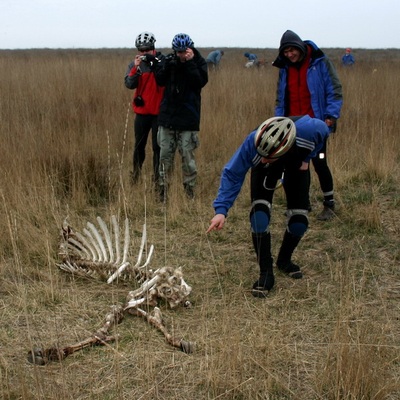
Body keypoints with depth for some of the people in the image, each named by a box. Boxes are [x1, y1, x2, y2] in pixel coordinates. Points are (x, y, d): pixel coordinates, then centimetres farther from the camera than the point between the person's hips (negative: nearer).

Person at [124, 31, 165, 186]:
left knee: (158, 147, 0)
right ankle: (135, 177, 24)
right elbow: (129, 84, -10)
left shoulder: (162, 61, -4)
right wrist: (136, 68, -23)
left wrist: (155, 62, -29)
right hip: (141, 111, 3)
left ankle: (158, 179, 8)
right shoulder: (135, 65, 3)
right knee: (139, 146, 12)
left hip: (159, 111, -3)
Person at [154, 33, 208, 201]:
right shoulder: (169, 60, 7)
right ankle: (162, 193, 13)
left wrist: (189, 64, -20)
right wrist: (167, 67, -14)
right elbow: (159, 80, 1)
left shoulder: (199, 63, -1)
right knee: (165, 155, 6)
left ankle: (189, 192, 7)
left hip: (188, 118, -3)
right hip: (167, 115, 3)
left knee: (187, 156, -2)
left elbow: (201, 81, -16)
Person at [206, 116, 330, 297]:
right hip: (265, 171, -1)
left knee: (299, 221, -5)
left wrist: (307, 158, -16)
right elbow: (232, 174, -31)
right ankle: (266, 274, -9)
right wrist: (221, 210, -40)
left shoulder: (309, 129, -43)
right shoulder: (252, 143, -44)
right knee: (259, 216, -22)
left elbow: (324, 130, -16)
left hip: (297, 165, 1)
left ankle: (284, 260, 26)